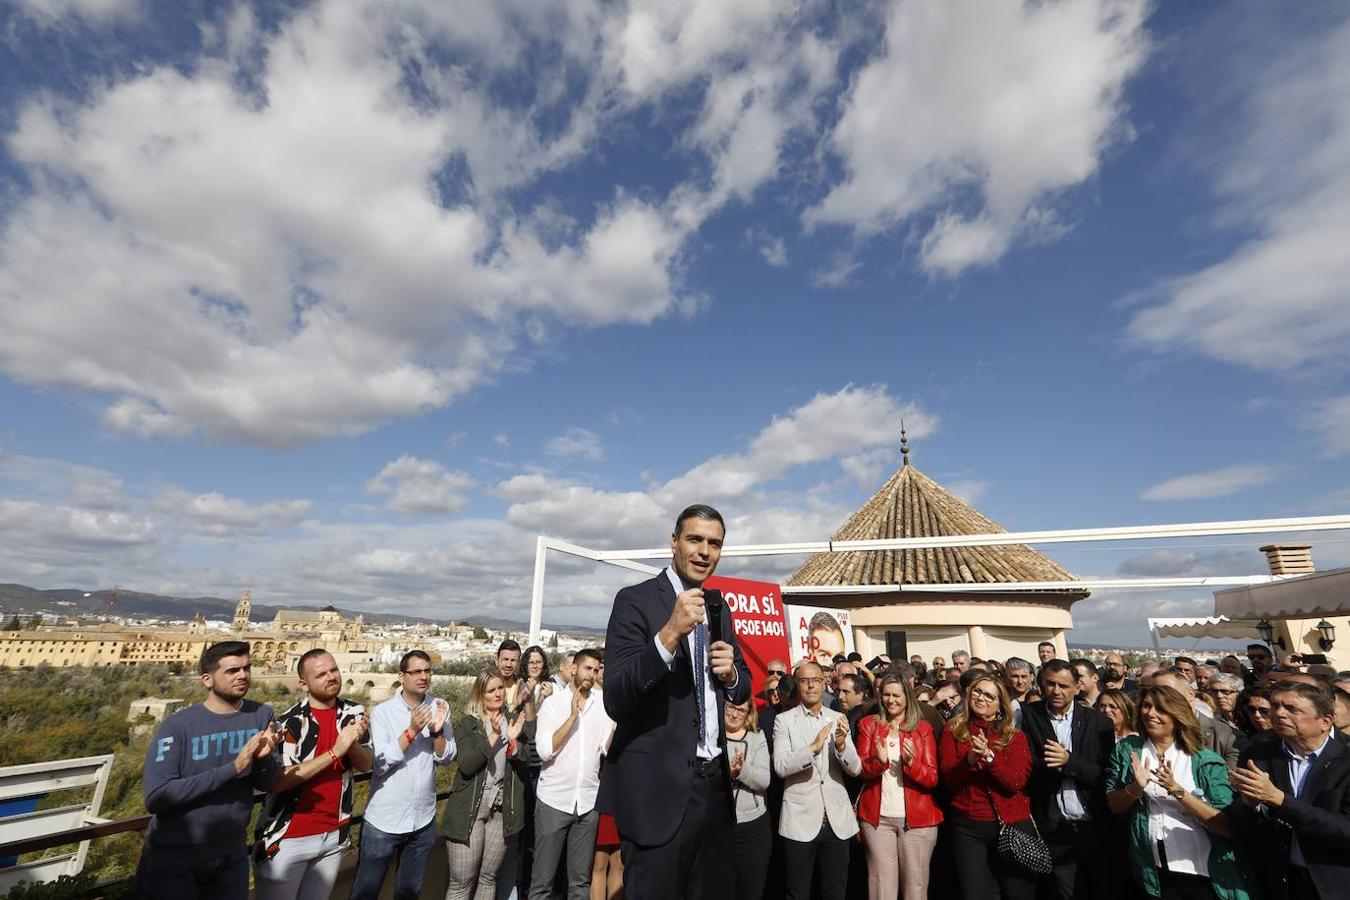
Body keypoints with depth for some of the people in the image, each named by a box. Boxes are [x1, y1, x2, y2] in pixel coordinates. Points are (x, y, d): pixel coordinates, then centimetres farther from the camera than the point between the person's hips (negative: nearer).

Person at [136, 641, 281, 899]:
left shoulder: (261, 715, -6)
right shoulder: (178, 725, -16)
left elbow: (266, 784, -2)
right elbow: (154, 797, -23)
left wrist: (264, 758, -24)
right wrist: (232, 768, -29)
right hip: (172, 862, -4)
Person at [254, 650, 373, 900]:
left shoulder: (354, 713, -2)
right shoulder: (290, 722, -17)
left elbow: (366, 764, 1)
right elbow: (275, 780, -23)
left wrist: (353, 743, -20)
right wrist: (335, 752, -28)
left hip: (334, 835, 4)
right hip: (287, 839, -4)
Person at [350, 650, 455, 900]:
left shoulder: (438, 708, -4)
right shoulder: (382, 712, -11)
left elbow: (446, 758, -6)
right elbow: (381, 763, -18)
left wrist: (437, 730, -23)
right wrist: (412, 730, -28)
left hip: (423, 821, 3)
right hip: (383, 821, -2)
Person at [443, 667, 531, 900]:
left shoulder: (514, 722, 6)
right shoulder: (466, 724, -3)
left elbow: (526, 766, 3)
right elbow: (467, 765, -15)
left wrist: (513, 741, -15)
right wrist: (494, 735, -22)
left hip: (502, 810, 3)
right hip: (469, 810, -3)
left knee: (488, 879, 14)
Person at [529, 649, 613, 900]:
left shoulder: (603, 705, 3)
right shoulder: (553, 703, -4)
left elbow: (607, 749, -3)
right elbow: (544, 750, -14)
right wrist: (573, 716, -20)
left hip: (588, 803, 2)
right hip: (553, 801, -2)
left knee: (581, 880, 12)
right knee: (543, 879, 6)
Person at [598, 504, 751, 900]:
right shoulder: (635, 600, -13)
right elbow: (615, 701, -21)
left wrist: (730, 672, -7)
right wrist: (670, 633, -34)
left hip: (714, 781, 7)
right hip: (659, 787, -6)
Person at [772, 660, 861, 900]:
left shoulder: (838, 719, 3)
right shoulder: (784, 720, -5)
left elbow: (855, 769, -1)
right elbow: (780, 767, -15)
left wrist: (841, 745, -23)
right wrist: (813, 747, -29)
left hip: (837, 821, 3)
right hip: (800, 821, -2)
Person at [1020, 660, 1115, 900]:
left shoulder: (1099, 722, -4)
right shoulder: (1028, 717, -5)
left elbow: (1106, 775, -8)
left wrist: (1069, 760, -24)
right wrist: (1055, 763, -24)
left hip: (1096, 827, 0)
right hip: (1055, 831, 0)